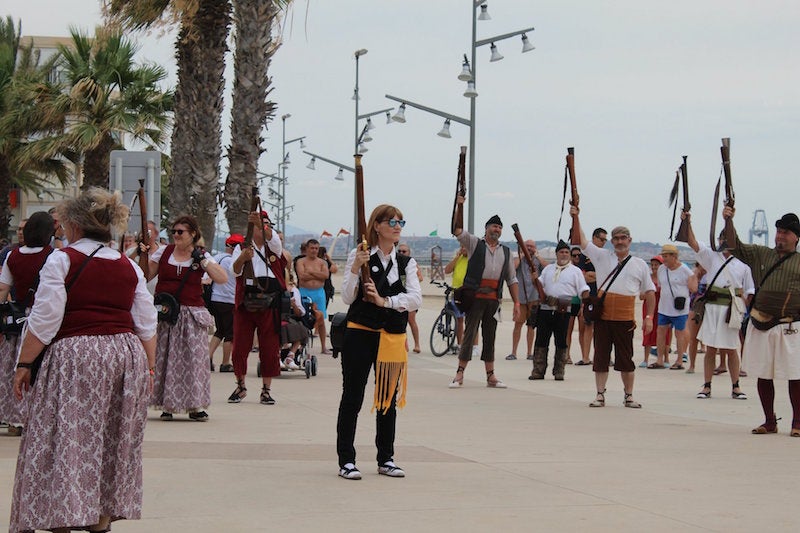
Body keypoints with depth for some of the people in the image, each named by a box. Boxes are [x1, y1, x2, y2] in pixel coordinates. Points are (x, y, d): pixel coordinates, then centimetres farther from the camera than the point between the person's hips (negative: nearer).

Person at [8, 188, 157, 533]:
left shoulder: (62, 260, -5)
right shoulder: (129, 267, 11)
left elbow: (44, 320, -10)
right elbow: (146, 326, 12)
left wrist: (24, 364, -4)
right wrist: (148, 369, 21)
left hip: (75, 355, -5)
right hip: (127, 357, 6)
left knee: (66, 439, -3)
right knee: (114, 440, 14)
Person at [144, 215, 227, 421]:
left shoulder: (202, 257, 3)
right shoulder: (164, 252, 7)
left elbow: (222, 278, -8)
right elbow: (146, 276, 9)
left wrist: (201, 259, -10)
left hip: (192, 315, -1)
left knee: (194, 357, -3)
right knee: (164, 358, 2)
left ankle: (194, 406, 4)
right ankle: (167, 405, 9)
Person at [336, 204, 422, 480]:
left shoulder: (406, 263, 8)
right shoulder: (359, 256, -3)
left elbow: (416, 299, -6)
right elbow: (347, 298, -8)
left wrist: (384, 301, -20)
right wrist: (355, 268, -22)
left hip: (393, 337, 4)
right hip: (360, 333, -4)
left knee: (388, 399, 10)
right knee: (352, 397, -2)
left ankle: (386, 459, 20)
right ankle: (346, 460, 2)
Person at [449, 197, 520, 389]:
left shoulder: (506, 252, 16)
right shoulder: (475, 244, 6)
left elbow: (512, 279, 17)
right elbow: (457, 231, -6)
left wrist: (516, 303, 11)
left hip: (494, 299, 4)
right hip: (476, 296, -4)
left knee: (490, 336, 9)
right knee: (469, 333, -7)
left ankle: (490, 376, 14)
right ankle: (459, 375, -5)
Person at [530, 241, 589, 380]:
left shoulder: (575, 271, 6)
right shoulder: (548, 269, 17)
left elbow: (583, 290, 3)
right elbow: (540, 285, 19)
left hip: (564, 312, -3)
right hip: (546, 309, 3)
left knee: (561, 343, 2)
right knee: (541, 341, 2)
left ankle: (559, 372, 10)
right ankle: (538, 371, 7)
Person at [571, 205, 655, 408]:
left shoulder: (640, 265, 10)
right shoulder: (602, 257, 11)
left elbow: (650, 292, 10)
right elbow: (582, 241, 6)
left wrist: (649, 317, 1)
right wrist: (576, 218, -5)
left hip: (625, 319, -1)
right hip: (602, 316, 1)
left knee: (625, 359, 4)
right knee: (601, 357, 3)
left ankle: (629, 396, 14)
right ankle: (600, 395, 9)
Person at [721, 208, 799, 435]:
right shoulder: (760, 254, 13)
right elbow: (734, 246, 7)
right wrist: (729, 221, -6)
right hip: (761, 325, 3)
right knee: (763, 375, 6)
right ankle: (770, 422, 16)